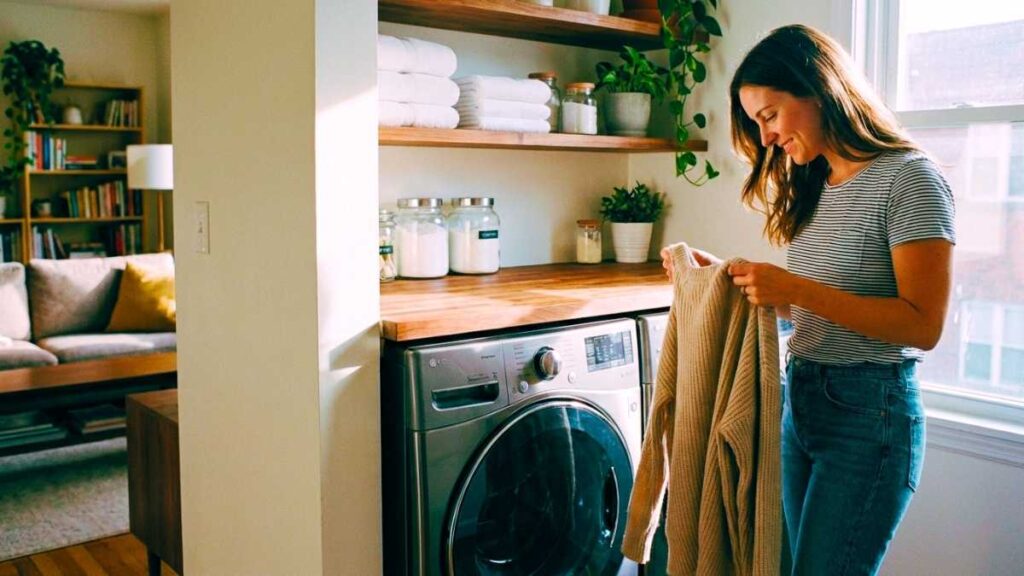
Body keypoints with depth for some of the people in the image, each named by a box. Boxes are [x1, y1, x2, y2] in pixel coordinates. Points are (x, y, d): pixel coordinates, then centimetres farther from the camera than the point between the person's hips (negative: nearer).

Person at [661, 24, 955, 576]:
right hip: (799, 400, 8)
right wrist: (722, 274, 3)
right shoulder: (815, 186, 11)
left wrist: (795, 287, -24)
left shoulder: (909, 179, -13)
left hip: (868, 411, -7)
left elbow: (923, 325, -19)